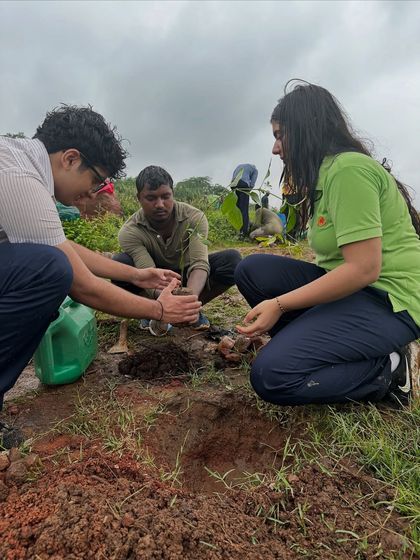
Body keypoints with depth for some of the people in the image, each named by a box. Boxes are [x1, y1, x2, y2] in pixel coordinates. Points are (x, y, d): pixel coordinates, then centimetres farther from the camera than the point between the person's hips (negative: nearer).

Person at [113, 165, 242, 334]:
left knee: (232, 259, -27)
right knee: (119, 264, -32)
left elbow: (199, 263, -35)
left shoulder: (195, 218, -24)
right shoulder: (130, 232, -25)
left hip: (186, 276, 1)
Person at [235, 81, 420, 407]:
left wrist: (279, 304, -20)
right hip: (348, 287, 9)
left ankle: (386, 370, -2)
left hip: (389, 301, -9)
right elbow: (337, 260, 11)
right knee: (252, 270, -4)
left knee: (272, 375, -21)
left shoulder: (348, 168, -16)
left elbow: (364, 268, -23)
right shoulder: (326, 172, 14)